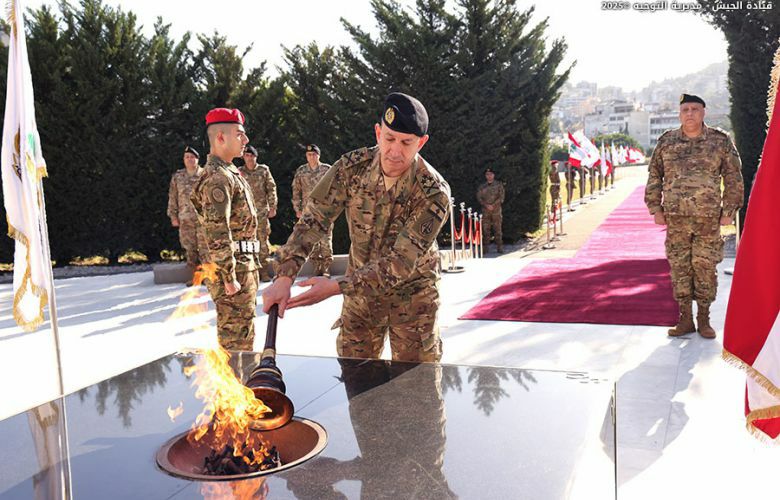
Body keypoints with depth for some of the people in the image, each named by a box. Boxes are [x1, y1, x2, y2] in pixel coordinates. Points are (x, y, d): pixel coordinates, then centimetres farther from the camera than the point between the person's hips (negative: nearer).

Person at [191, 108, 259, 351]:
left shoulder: (229, 173, 17)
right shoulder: (217, 177, -16)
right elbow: (217, 233, -23)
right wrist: (229, 278, -22)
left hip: (245, 265, 10)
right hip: (234, 268, -10)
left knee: (244, 335, 19)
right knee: (236, 341, -4)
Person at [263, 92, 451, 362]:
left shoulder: (434, 193, -26)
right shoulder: (352, 167, -16)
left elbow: (400, 263, -29)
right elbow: (312, 220, -15)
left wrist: (337, 286, -35)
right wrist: (284, 277, -26)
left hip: (411, 292, -3)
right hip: (361, 288, 3)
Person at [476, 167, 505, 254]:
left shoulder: (499, 185, 6)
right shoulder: (482, 187, 12)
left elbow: (501, 197, -1)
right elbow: (479, 198, 5)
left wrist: (493, 205, -13)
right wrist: (486, 205, -11)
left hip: (496, 209, -2)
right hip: (485, 210, 2)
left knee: (497, 229, -5)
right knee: (485, 229, 0)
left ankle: (499, 247, -3)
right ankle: (486, 247, 5)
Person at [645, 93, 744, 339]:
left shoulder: (720, 141, 3)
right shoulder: (666, 141, 7)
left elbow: (733, 178, 5)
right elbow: (654, 176, 11)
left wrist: (729, 211, 0)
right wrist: (655, 208, 5)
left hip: (708, 218, -1)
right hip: (675, 217, 1)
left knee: (705, 267, 3)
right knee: (679, 267, 4)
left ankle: (704, 319, 16)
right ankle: (685, 318, 15)